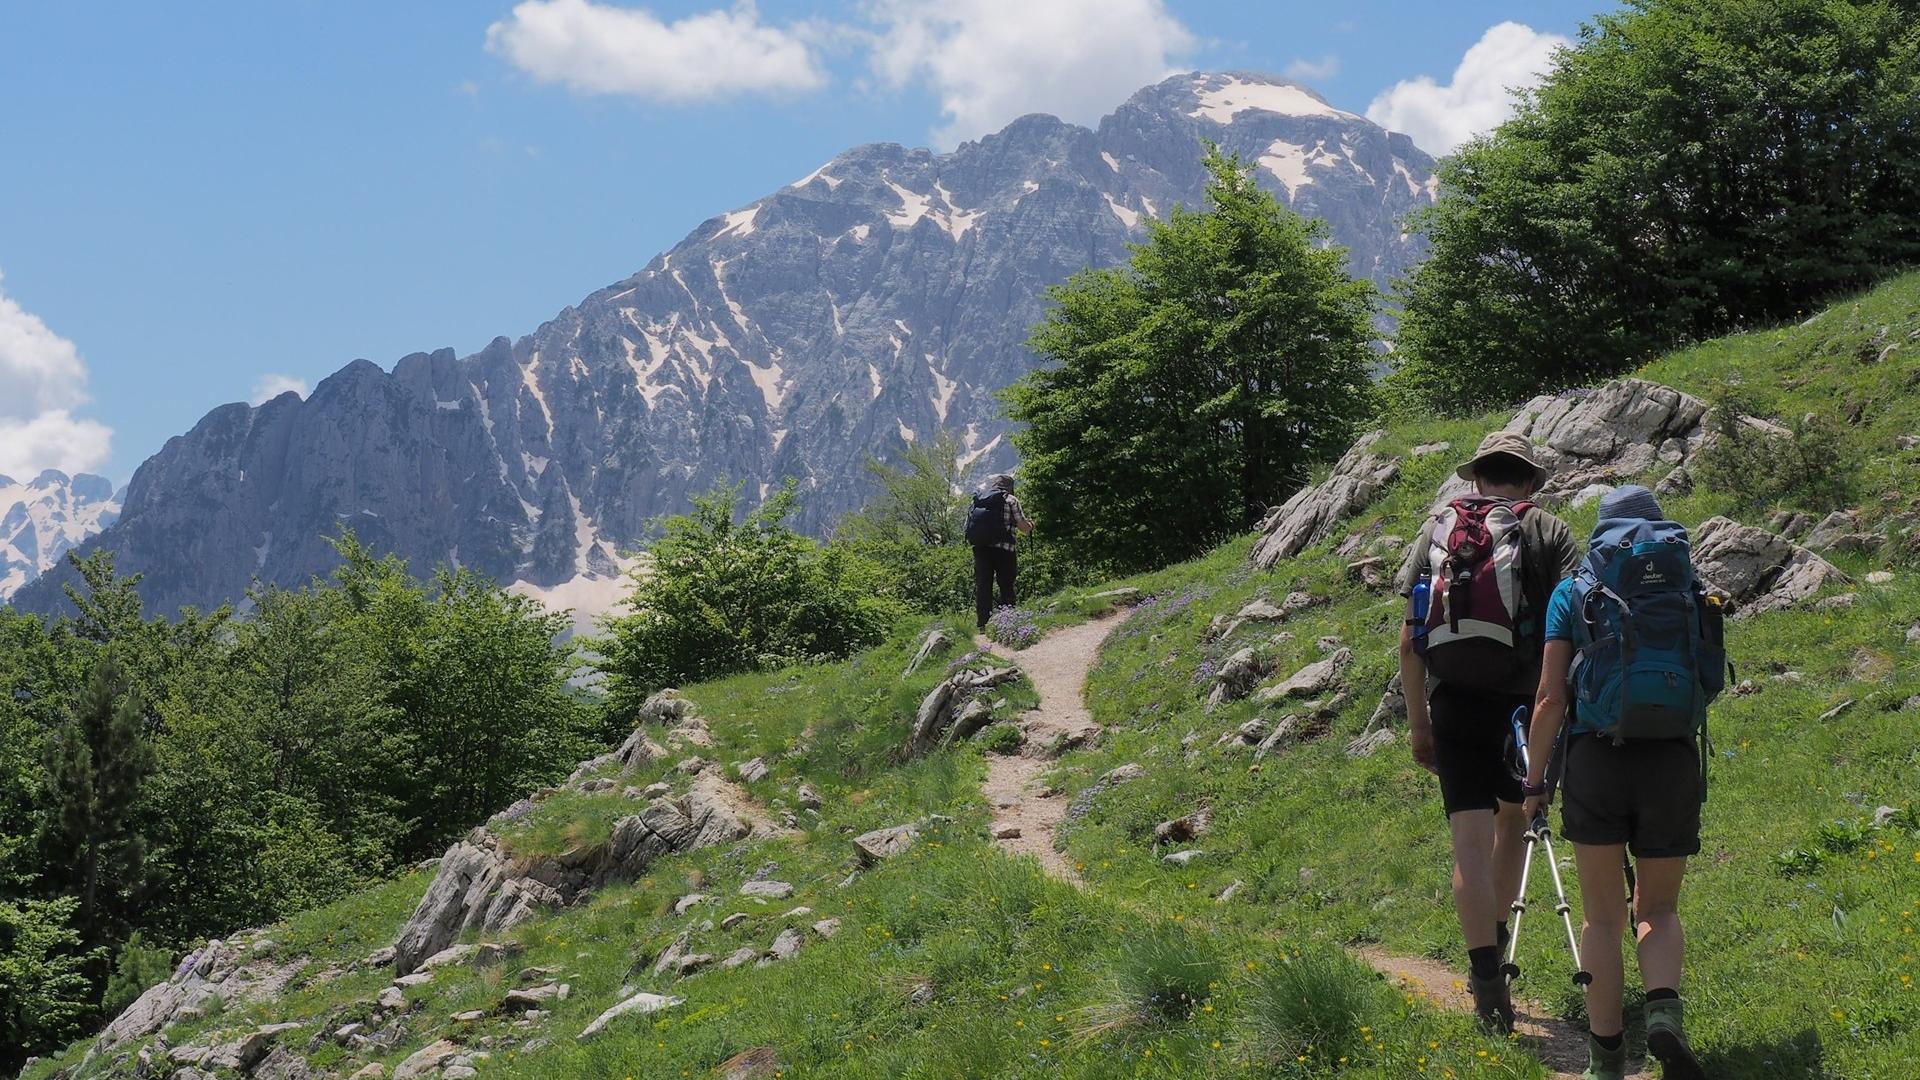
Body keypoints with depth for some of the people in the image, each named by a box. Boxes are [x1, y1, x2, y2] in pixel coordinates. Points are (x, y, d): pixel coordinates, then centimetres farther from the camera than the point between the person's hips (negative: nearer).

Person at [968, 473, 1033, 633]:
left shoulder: (977, 501, 14)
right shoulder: (1010, 500, 2)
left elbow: (968, 526, 14)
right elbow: (1023, 527, 0)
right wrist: (1031, 526, 21)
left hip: (979, 548, 4)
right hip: (1003, 548, -4)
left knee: (982, 586, 5)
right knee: (1006, 587, 3)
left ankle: (982, 624, 2)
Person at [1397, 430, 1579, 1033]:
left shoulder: (1437, 531, 11)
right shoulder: (1546, 531, 4)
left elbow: (1410, 642, 8)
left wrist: (1418, 723, 15)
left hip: (1453, 702, 1)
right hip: (1522, 702, -1)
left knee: (1471, 842, -3)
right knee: (1513, 814, 24)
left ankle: (1488, 980, -11)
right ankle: (1495, 937, 33)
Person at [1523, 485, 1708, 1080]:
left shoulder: (1573, 592, 5)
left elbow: (1551, 697, 0)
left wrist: (1534, 781, 8)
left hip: (1596, 760, -1)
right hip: (1671, 761, 1)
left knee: (1602, 916, 10)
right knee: (1659, 910, 14)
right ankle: (1665, 1009, -13)